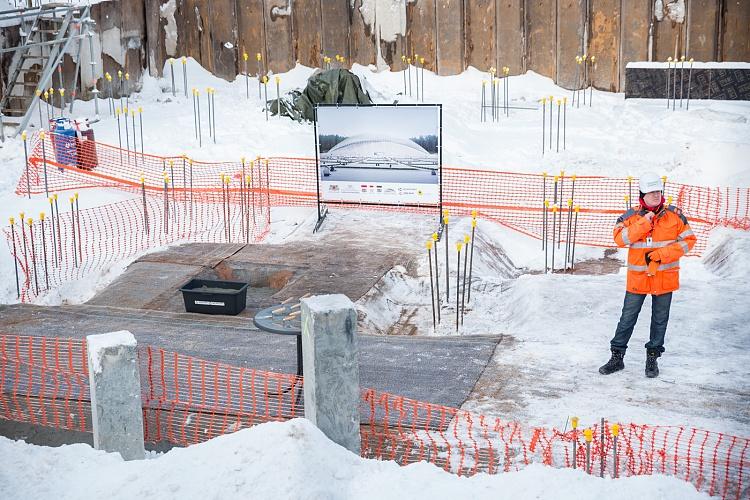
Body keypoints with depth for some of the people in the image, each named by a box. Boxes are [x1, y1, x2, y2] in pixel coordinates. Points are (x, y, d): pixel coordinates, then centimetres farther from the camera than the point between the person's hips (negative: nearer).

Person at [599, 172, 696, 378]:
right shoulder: (631, 216, -3)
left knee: (660, 319, 11)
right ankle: (617, 357, 15)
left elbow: (688, 240, -2)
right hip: (638, 278, 0)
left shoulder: (675, 215, -2)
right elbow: (620, 238, -16)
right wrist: (644, 223, -23)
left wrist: (662, 254, -14)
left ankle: (653, 357, 26)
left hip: (665, 277, 1)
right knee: (627, 318, 4)